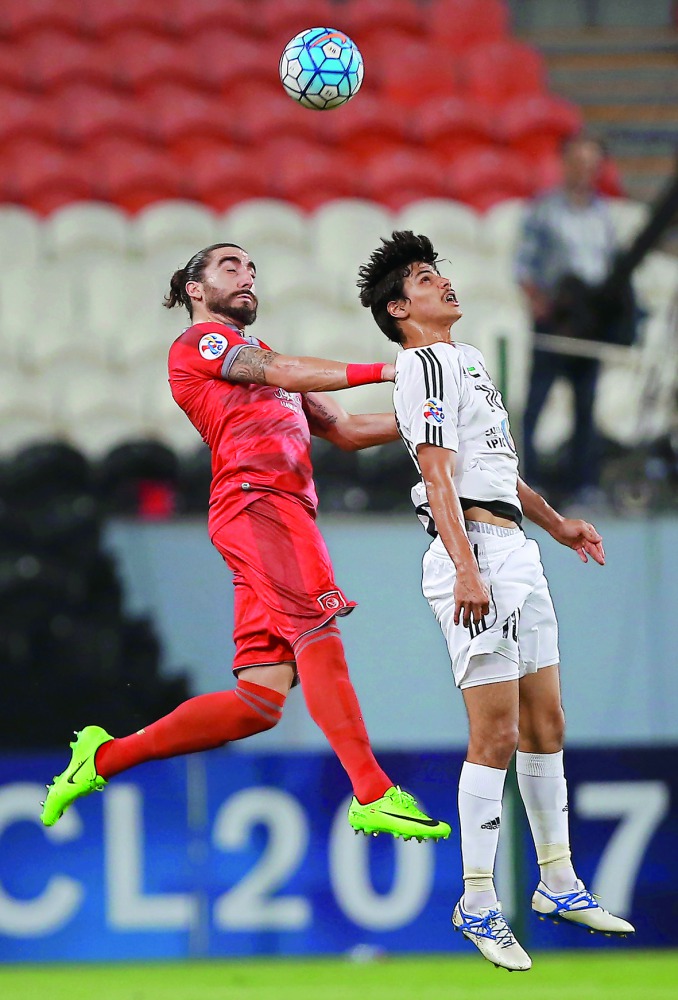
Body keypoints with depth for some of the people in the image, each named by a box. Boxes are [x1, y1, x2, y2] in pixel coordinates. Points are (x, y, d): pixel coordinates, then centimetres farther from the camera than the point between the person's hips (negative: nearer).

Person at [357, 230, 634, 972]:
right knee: (495, 737, -11)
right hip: (475, 551, -10)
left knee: (544, 725, 11)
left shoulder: (467, 359, 23)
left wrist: (557, 525, 39)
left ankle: (557, 884, 19)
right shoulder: (427, 364, -7)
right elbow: (437, 473, -17)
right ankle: (477, 904, -6)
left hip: (515, 550, 10)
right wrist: (466, 570, -26)